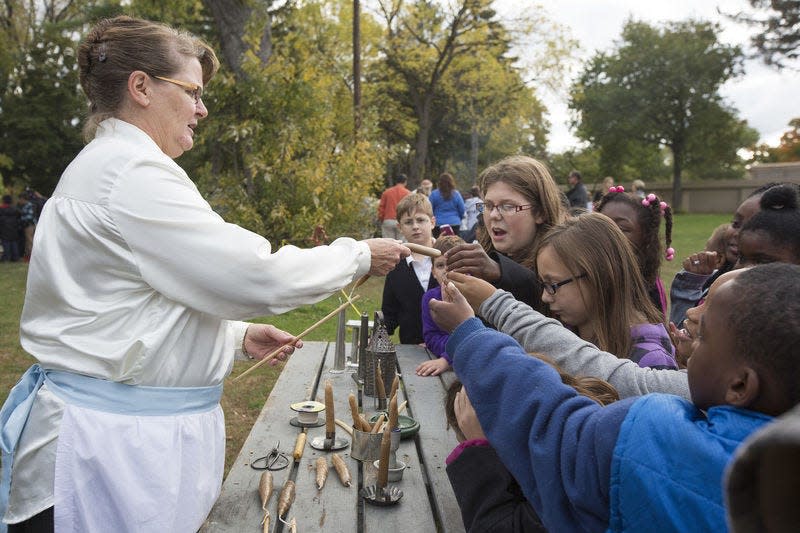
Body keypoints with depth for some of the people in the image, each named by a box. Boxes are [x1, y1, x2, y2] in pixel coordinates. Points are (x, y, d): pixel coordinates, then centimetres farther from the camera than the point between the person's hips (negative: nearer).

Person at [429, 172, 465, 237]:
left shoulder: (434, 194, -4)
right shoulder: (456, 194, 0)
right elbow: (462, 210, 5)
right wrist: (458, 219, 25)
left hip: (438, 224, -1)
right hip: (454, 224, 1)